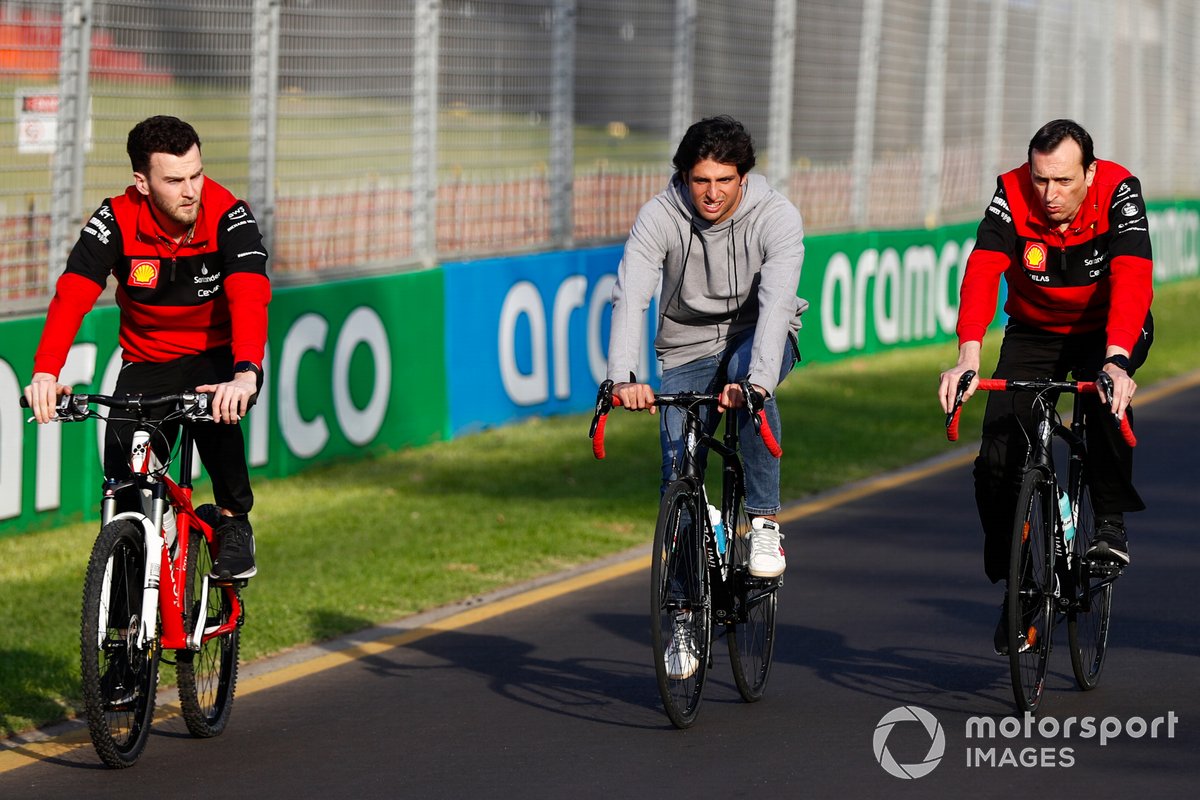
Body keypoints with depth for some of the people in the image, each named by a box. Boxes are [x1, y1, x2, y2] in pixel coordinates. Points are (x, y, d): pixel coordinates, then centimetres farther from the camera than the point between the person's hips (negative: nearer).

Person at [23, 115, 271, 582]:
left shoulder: (228, 217, -24)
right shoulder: (117, 221, -20)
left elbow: (249, 297, -38)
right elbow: (71, 294, -32)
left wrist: (246, 374, -58)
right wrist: (45, 373, -50)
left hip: (217, 354, -2)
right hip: (147, 360, 2)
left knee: (215, 409, -33)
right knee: (123, 468, -16)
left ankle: (235, 522, -10)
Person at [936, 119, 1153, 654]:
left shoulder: (1119, 193, -27)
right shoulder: (1012, 195, -23)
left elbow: (1132, 279, -40)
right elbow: (981, 273, -35)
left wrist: (1115, 361, -56)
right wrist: (968, 357, -52)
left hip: (1110, 330, -2)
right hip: (1035, 332, 2)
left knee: (1106, 396, -36)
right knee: (998, 458, -12)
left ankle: (1111, 523, -18)